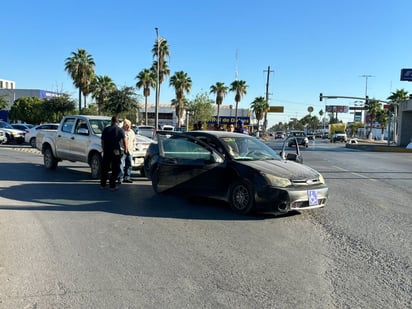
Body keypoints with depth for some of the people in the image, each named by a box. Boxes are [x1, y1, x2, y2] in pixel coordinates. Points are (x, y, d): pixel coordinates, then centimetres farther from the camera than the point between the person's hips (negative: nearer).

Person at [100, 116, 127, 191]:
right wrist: (126, 149, 18)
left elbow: (102, 142, 12)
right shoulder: (120, 130, -1)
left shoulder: (105, 129, 8)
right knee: (115, 169, 3)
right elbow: (124, 140, 2)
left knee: (105, 168, 14)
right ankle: (112, 186, 0)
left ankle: (102, 185, 21)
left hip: (107, 151, 3)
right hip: (116, 152, -3)